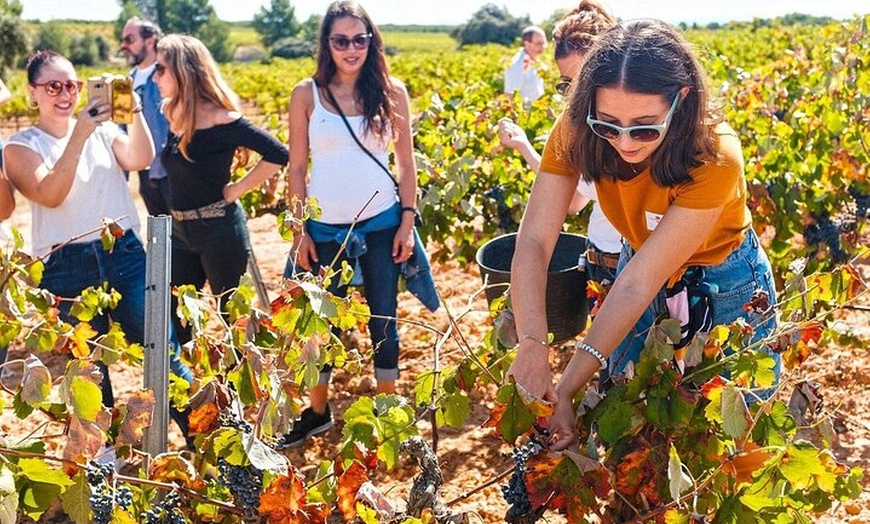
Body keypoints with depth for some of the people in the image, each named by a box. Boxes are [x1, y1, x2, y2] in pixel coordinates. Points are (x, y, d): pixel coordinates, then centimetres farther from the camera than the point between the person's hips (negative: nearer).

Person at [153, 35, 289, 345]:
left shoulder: (220, 119, -16)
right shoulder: (174, 114, 5)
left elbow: (277, 154, -20)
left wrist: (235, 191, -15)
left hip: (220, 230, -7)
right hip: (180, 232, 7)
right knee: (171, 316, 9)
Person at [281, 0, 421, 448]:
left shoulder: (392, 92, -2)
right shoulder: (306, 94, -3)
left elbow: (406, 163, 4)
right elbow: (297, 168, 1)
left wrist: (408, 221, -2)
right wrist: (300, 232, -1)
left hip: (381, 225, 0)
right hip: (326, 229, 0)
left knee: (383, 318, 7)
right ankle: (317, 411, 29)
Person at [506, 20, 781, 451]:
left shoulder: (714, 160, -36)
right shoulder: (577, 132, -26)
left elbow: (640, 282, -38)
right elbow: (533, 241, -31)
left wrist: (567, 389, -40)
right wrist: (532, 346, -46)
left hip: (723, 284, -3)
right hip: (642, 262, 3)